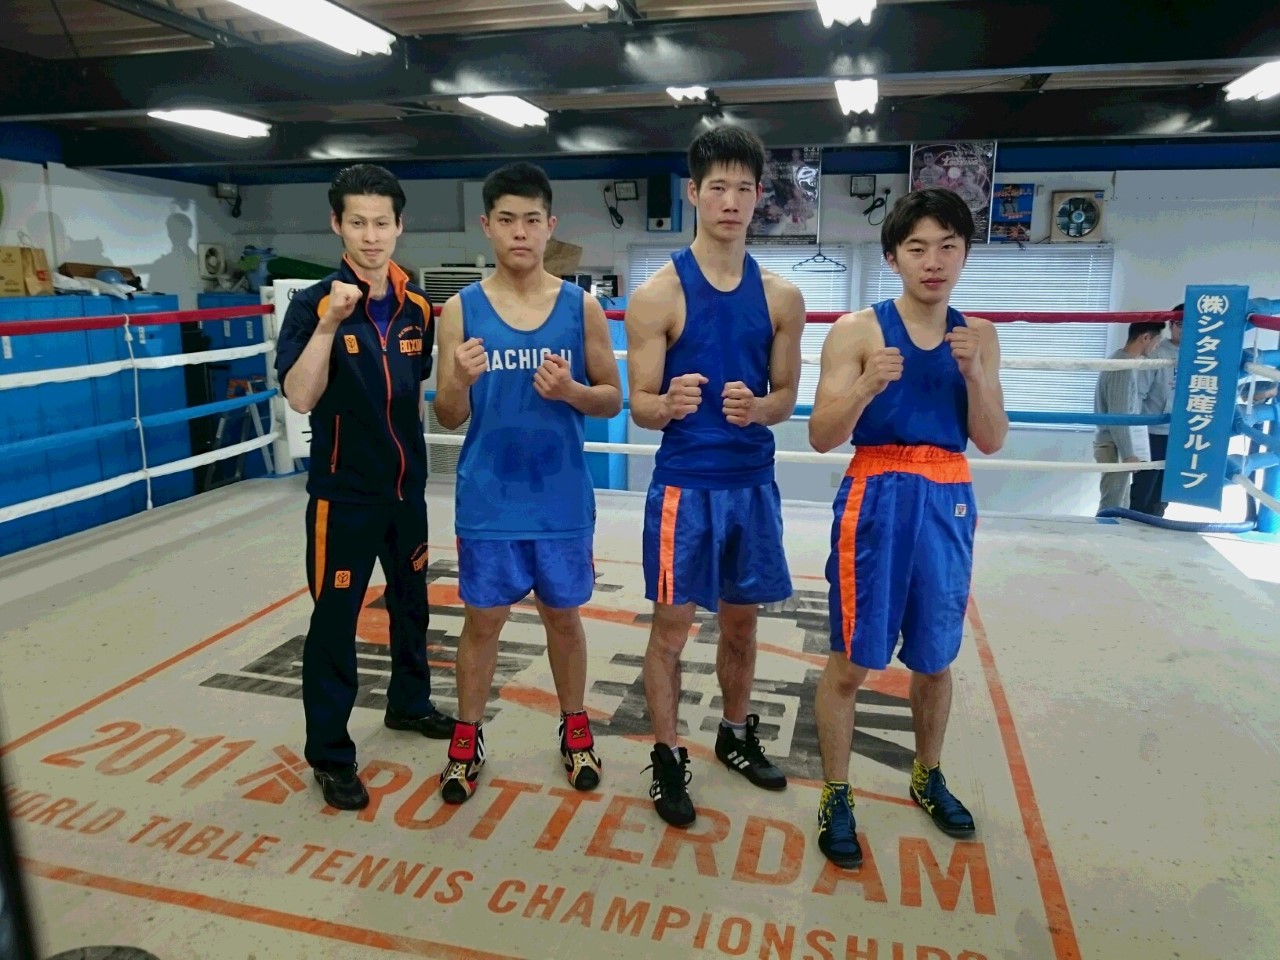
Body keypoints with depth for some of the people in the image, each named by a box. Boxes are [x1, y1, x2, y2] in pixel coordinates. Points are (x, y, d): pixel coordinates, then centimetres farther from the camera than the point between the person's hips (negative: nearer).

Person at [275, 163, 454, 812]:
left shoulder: (418, 308, 1)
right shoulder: (314, 304, -11)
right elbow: (300, 397, -22)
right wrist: (328, 326, -32)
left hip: (406, 486, 5)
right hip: (343, 492, -5)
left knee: (411, 604, 19)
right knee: (335, 621, 3)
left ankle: (409, 704, 40)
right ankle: (330, 754, 17)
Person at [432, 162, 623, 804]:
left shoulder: (582, 306, -1)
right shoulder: (461, 310, -2)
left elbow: (613, 399, 3)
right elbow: (448, 419, -1)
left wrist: (571, 391, -17)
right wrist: (459, 382, -23)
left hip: (563, 500, 1)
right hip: (488, 501, 0)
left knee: (563, 615, 15)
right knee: (482, 619, 11)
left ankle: (574, 727, 35)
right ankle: (467, 738, 30)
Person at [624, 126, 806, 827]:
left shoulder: (782, 296, 4)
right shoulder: (658, 294, -7)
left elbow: (786, 395, 7)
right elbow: (639, 407, -7)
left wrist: (756, 408, -16)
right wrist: (670, 403, -30)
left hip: (753, 481, 4)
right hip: (685, 484, -4)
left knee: (741, 618, 16)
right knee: (672, 624, 4)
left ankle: (736, 735, 37)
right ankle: (667, 757, 22)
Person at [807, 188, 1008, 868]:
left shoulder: (977, 335, 8)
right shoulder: (857, 330, -5)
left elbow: (991, 441, 4)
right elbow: (821, 437, -9)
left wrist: (974, 372, -12)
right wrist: (866, 386, -27)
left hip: (949, 502, 4)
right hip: (876, 498, -4)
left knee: (935, 658, 16)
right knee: (852, 660, 2)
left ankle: (927, 777, 38)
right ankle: (836, 794, 20)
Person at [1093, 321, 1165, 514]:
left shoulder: (1126, 362, 11)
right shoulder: (1123, 367, -19)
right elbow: (1118, 417, -21)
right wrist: (1129, 453, -20)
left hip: (1119, 443, 10)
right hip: (1115, 446, -10)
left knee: (1120, 503, 15)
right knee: (1112, 505, -5)